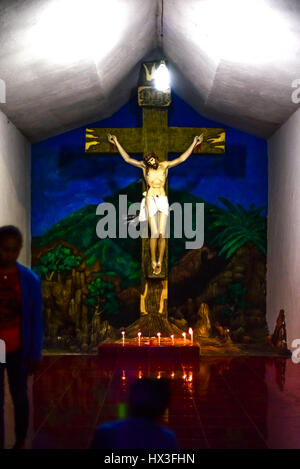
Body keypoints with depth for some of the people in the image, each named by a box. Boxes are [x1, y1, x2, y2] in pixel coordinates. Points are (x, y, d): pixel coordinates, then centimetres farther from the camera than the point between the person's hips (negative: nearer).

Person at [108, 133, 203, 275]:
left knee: (162, 234, -5)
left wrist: (194, 143, 0)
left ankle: (159, 262, 6)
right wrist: (116, 142, 3)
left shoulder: (165, 165, 5)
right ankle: (153, 262, 5)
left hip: (163, 200, 1)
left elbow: (182, 158, 4)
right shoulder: (144, 166, 5)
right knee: (154, 234, -6)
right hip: (150, 200, 0)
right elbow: (127, 158, 4)